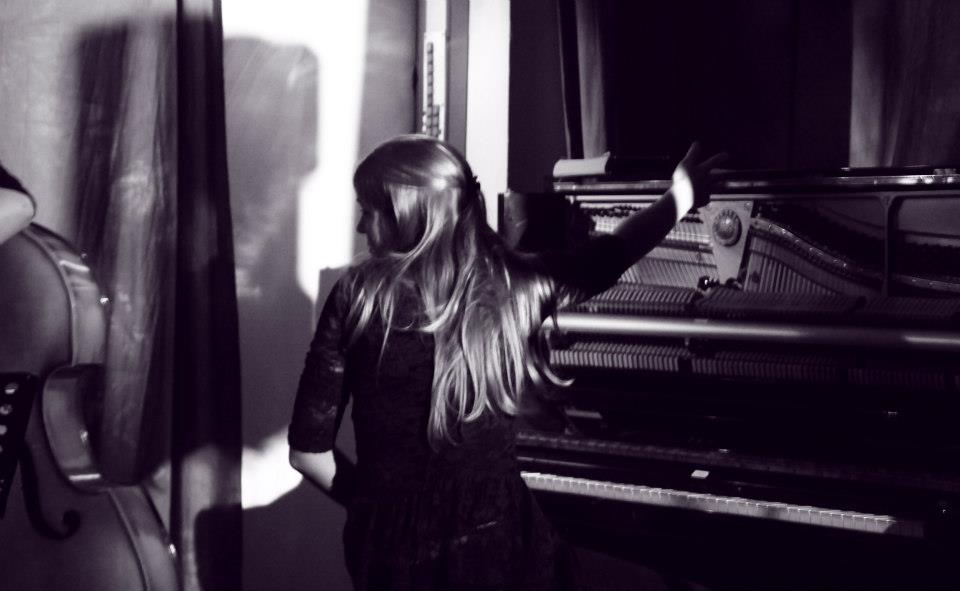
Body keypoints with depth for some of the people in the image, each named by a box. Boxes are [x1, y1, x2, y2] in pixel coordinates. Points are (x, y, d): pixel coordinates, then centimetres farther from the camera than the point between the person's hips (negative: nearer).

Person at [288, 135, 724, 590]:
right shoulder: (512, 285, -7)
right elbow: (607, 258, 13)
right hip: (493, 538, 0)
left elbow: (308, 450, -7)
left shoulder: (357, 295, -10)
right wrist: (680, 195, 29)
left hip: (392, 542, 1)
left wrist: (365, 499, 11)